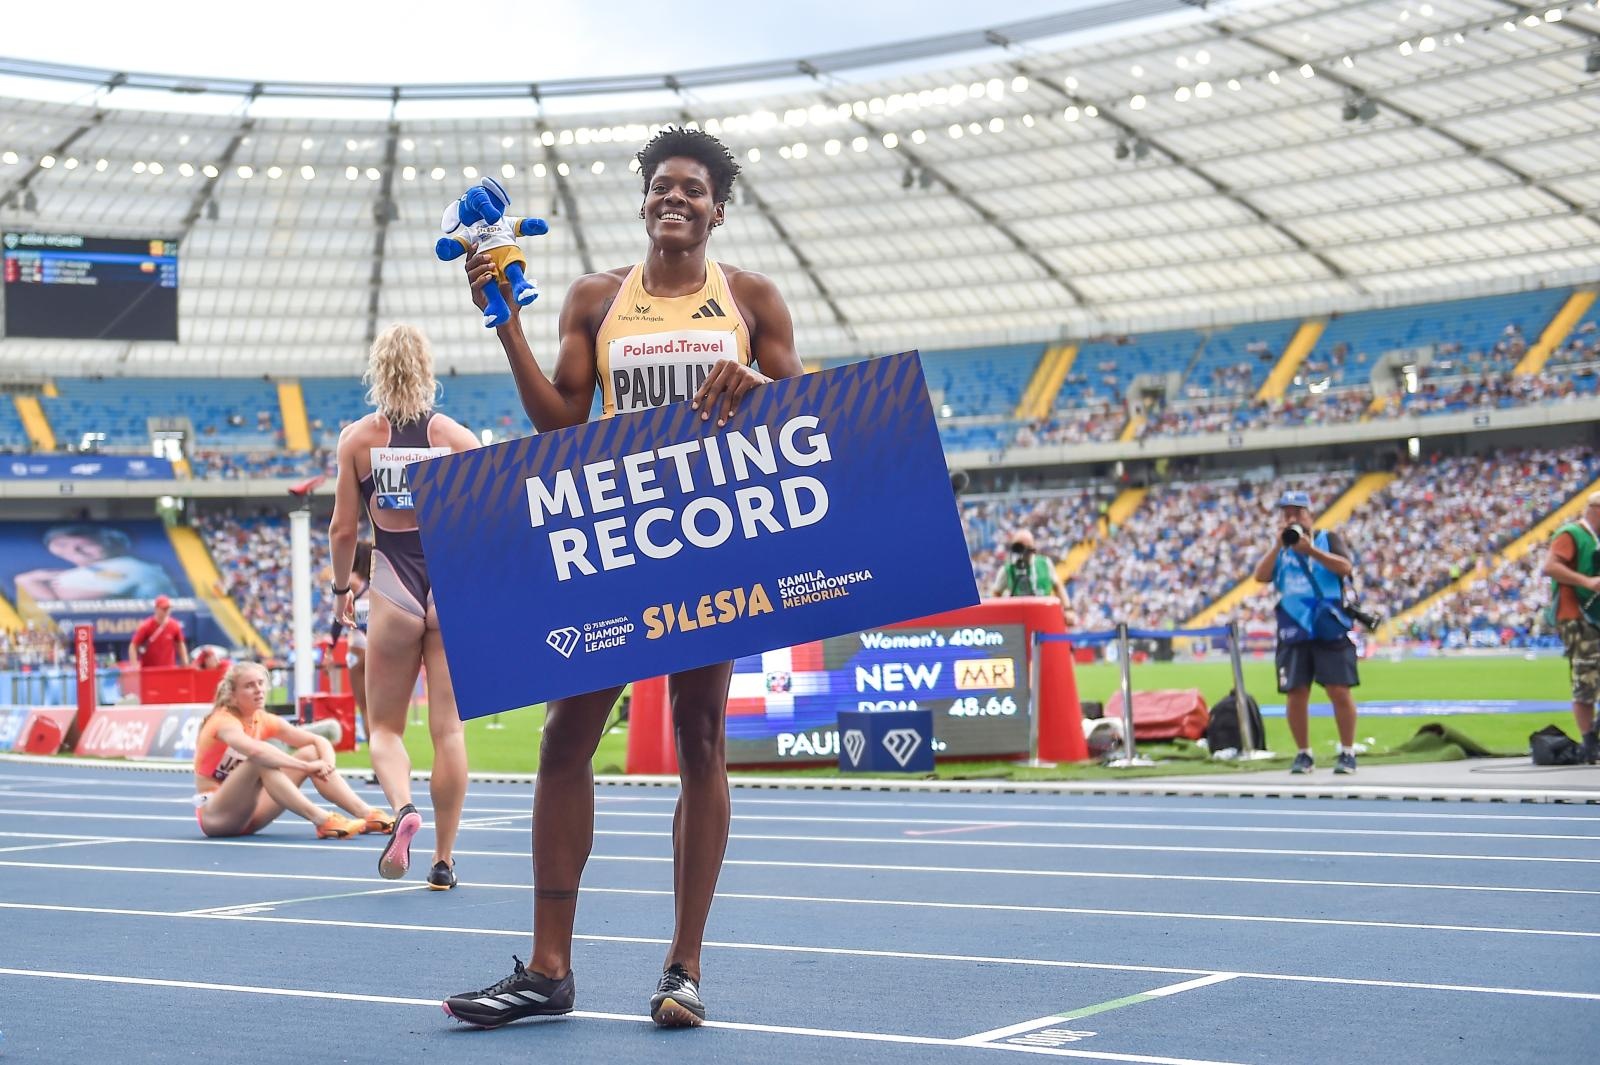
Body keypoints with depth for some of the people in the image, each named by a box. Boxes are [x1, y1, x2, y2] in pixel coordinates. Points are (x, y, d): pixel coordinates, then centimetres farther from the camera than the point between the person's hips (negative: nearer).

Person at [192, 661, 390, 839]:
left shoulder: (264, 721, 3)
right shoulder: (224, 721, -19)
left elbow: (320, 741, 2)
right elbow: (255, 751, -41)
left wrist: (326, 764, -21)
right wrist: (307, 766, -38)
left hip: (249, 813, 7)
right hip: (214, 816, -7)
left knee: (311, 752, -6)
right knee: (260, 761, -34)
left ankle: (367, 815, -17)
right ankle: (320, 819, -41)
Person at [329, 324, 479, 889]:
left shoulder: (357, 438, -2)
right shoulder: (457, 437, -1)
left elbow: (343, 529, 0)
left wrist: (341, 588, 16)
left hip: (393, 591, -1)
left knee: (384, 726, 13)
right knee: (448, 730, 7)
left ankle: (403, 809, -16)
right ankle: (444, 860, 10)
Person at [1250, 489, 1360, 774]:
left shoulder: (1328, 539, 8)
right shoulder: (1278, 549, 16)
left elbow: (1345, 567, -10)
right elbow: (1261, 576, 0)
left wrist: (1310, 550, -17)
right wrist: (1278, 546, -8)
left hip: (1330, 630, -3)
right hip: (1293, 632, 3)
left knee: (1339, 692, -7)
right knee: (1296, 694, -1)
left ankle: (1347, 753, 2)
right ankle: (1303, 754, 10)